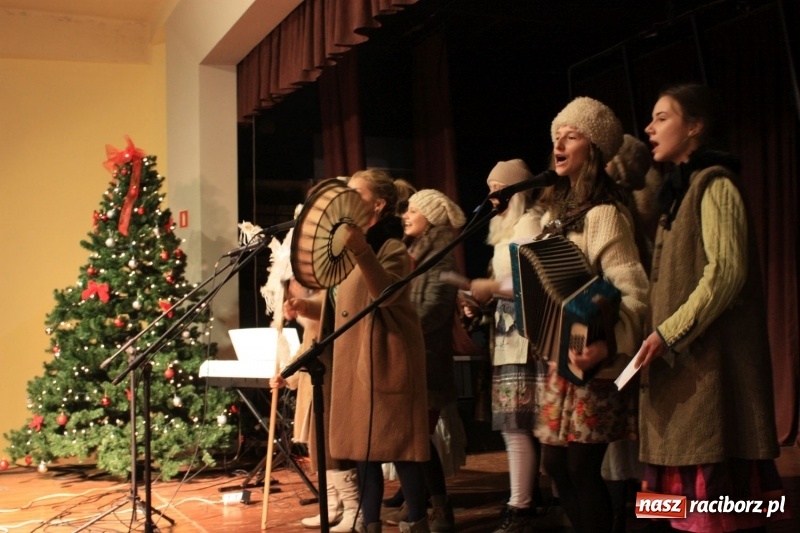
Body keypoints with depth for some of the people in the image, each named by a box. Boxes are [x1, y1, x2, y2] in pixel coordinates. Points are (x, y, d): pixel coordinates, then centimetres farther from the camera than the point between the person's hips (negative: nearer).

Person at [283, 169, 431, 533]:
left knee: (396, 443, -5)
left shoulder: (391, 247, -9)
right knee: (363, 446, 10)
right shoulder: (349, 245, 18)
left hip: (385, 358, -8)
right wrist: (307, 307, 8)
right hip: (353, 359, 9)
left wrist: (362, 252, -39)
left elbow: (385, 294, -28)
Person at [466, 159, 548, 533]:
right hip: (511, 334, 10)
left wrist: (491, 287, -15)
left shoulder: (529, 223, -9)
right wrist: (484, 304, 9)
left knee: (517, 424, -9)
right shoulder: (508, 226, 20)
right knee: (515, 423, 11)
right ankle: (527, 495, 20)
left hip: (523, 336, -10)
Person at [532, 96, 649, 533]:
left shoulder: (604, 212, -15)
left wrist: (608, 344, -39)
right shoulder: (558, 208, 13)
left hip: (590, 357, -9)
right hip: (560, 354, 9)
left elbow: (632, 291, -24)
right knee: (555, 463, 11)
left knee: (581, 467, -4)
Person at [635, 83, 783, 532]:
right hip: (686, 364, 9)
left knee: (715, 484, -8)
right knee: (689, 490, 8)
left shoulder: (714, 183, -6)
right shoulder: (681, 189, 21)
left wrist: (668, 334, -18)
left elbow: (726, 273, -17)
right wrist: (659, 334, 12)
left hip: (711, 359, -9)